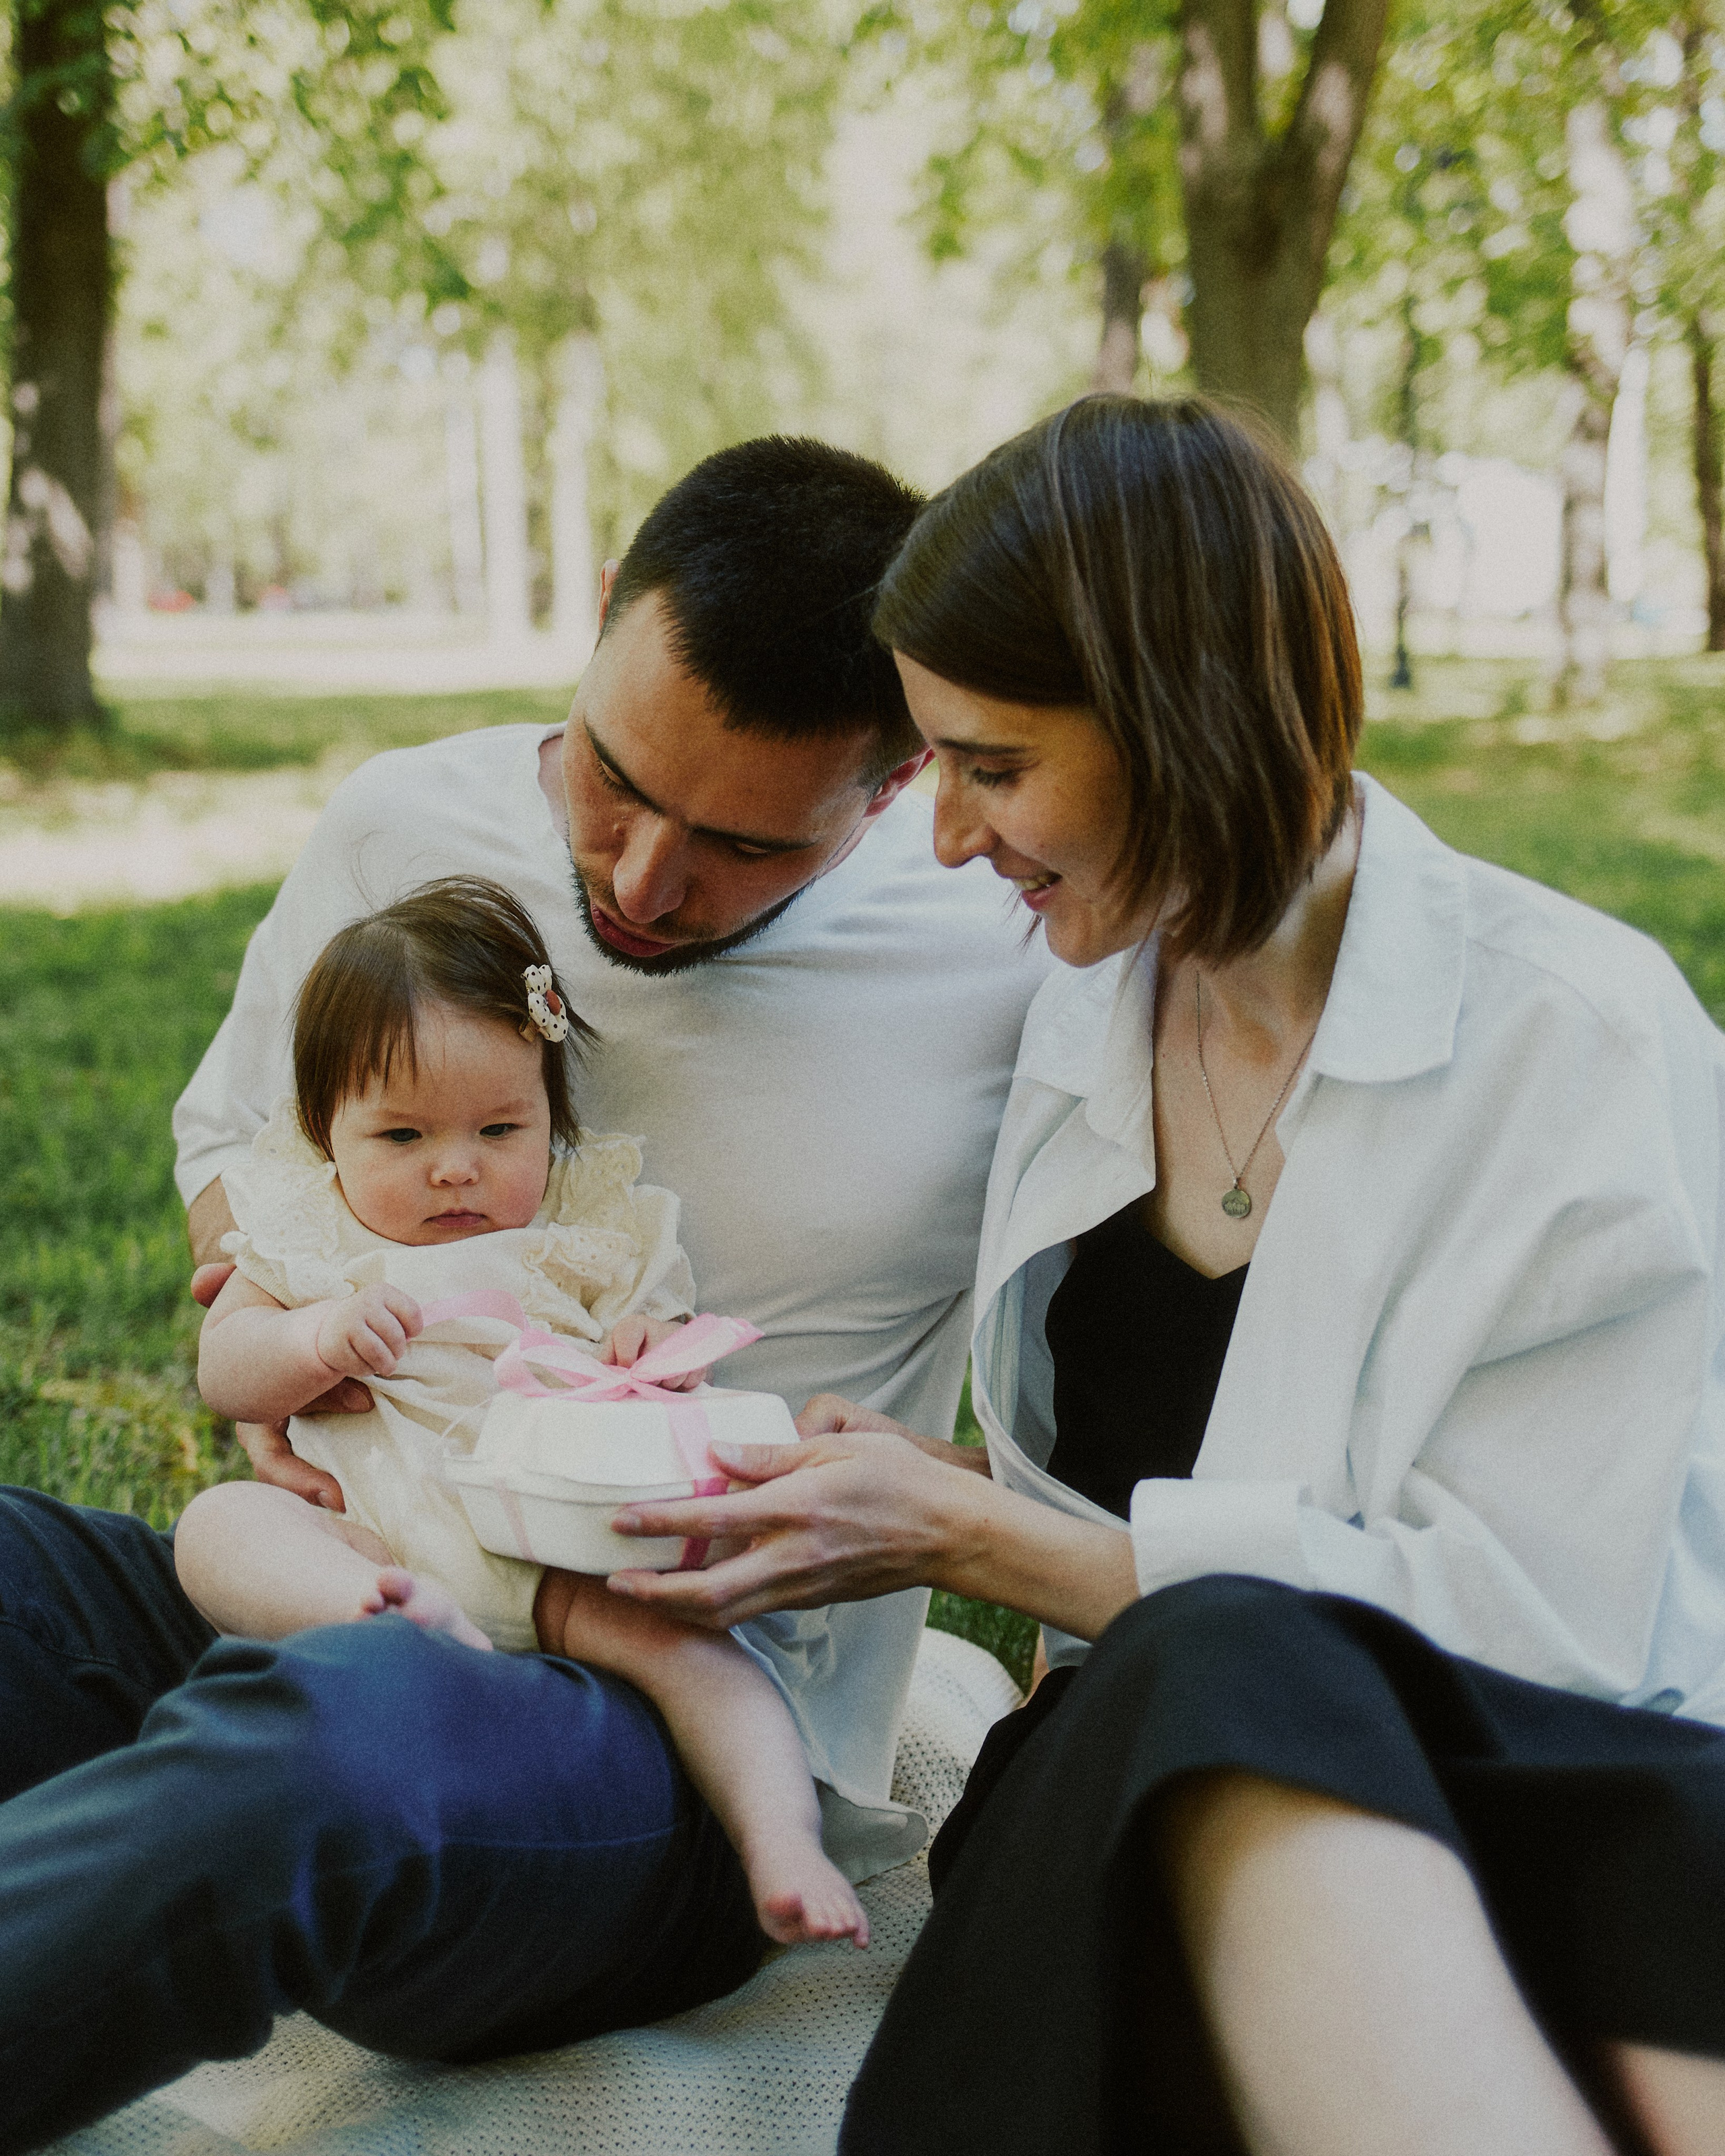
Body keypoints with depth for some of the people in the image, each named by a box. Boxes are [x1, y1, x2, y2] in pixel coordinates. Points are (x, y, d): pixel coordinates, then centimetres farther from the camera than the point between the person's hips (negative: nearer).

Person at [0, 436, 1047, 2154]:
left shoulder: (1016, 956, -8)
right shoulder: (403, 827, 2)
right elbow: (230, 1125, 19)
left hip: (688, 1739, -4)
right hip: (342, 1600, 5)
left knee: (329, 1742, -40)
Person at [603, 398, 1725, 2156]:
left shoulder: (1575, 1037, -7)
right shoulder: (1082, 1024, 12)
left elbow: (1517, 1614, -12)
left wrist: (966, 1534, -11)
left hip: (1548, 1780, -4)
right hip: (1172, 1800, 5)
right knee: (1230, 1662, -34)